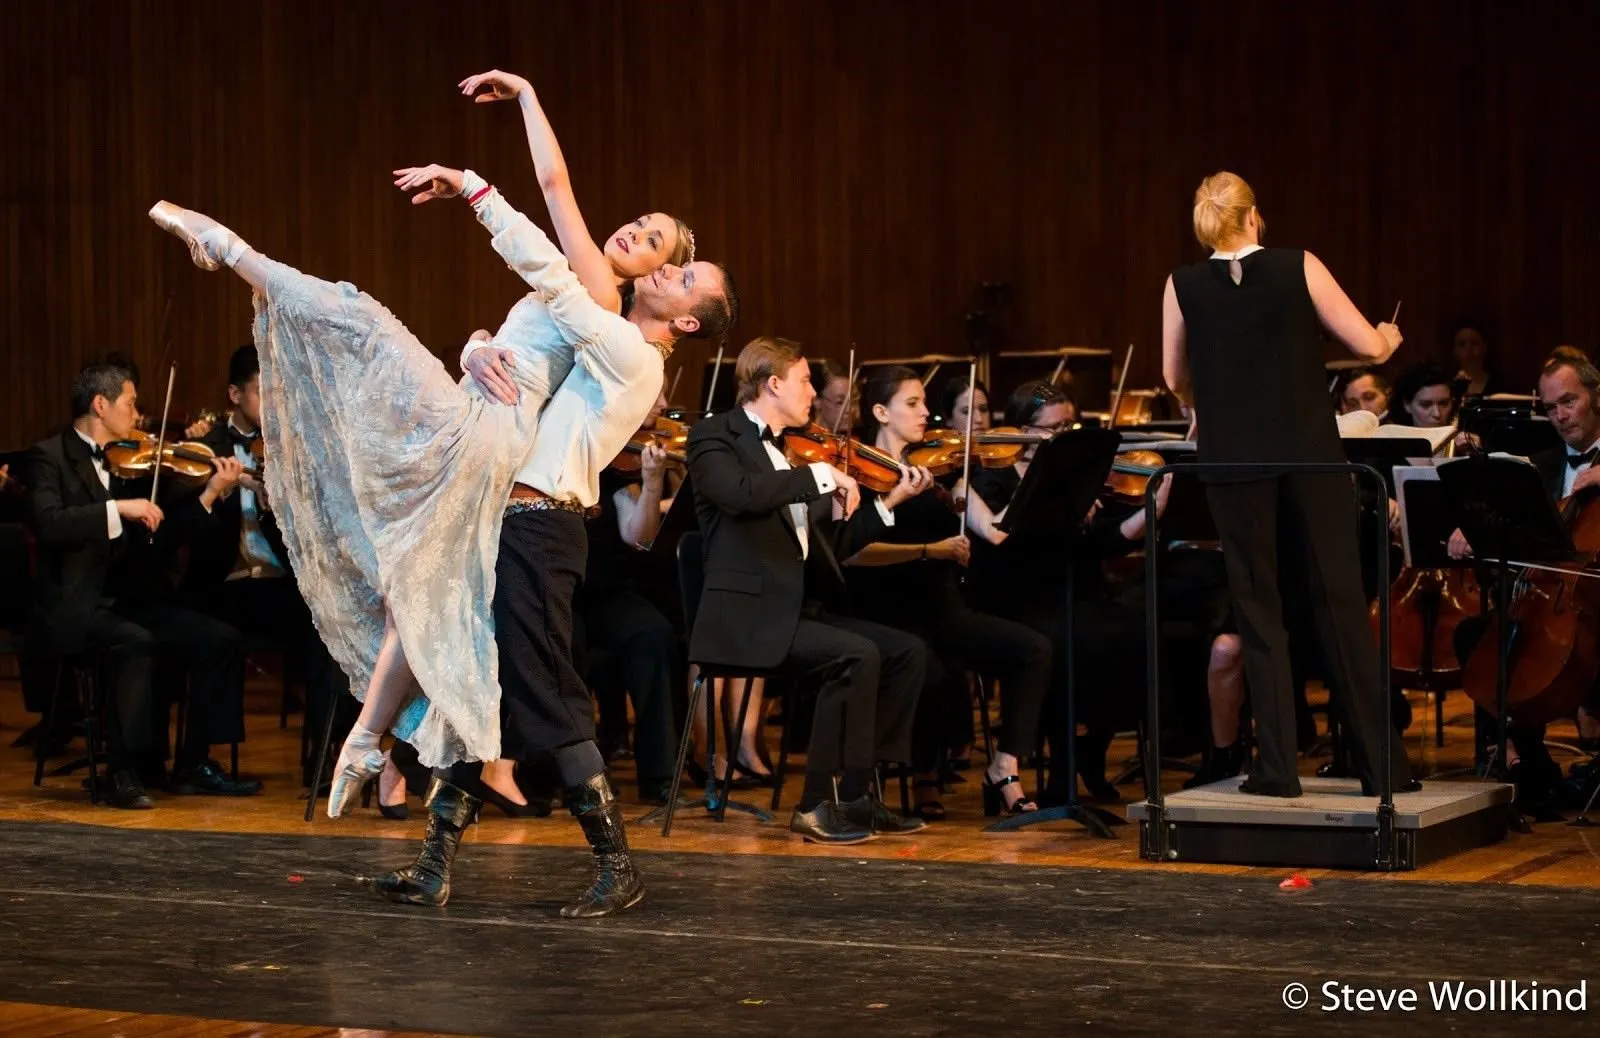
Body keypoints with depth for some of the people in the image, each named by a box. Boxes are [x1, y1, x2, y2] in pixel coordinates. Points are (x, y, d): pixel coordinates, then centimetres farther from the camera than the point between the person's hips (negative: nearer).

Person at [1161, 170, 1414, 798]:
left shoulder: (1183, 286, -1)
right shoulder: (1299, 268, -4)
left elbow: (1176, 380, 10)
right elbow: (1369, 346, -2)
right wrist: (1389, 339, 21)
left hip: (1233, 463, 0)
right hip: (1310, 457, 0)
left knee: (1258, 611, 8)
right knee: (1340, 605, 7)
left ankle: (1278, 766, 4)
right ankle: (1381, 764, 10)